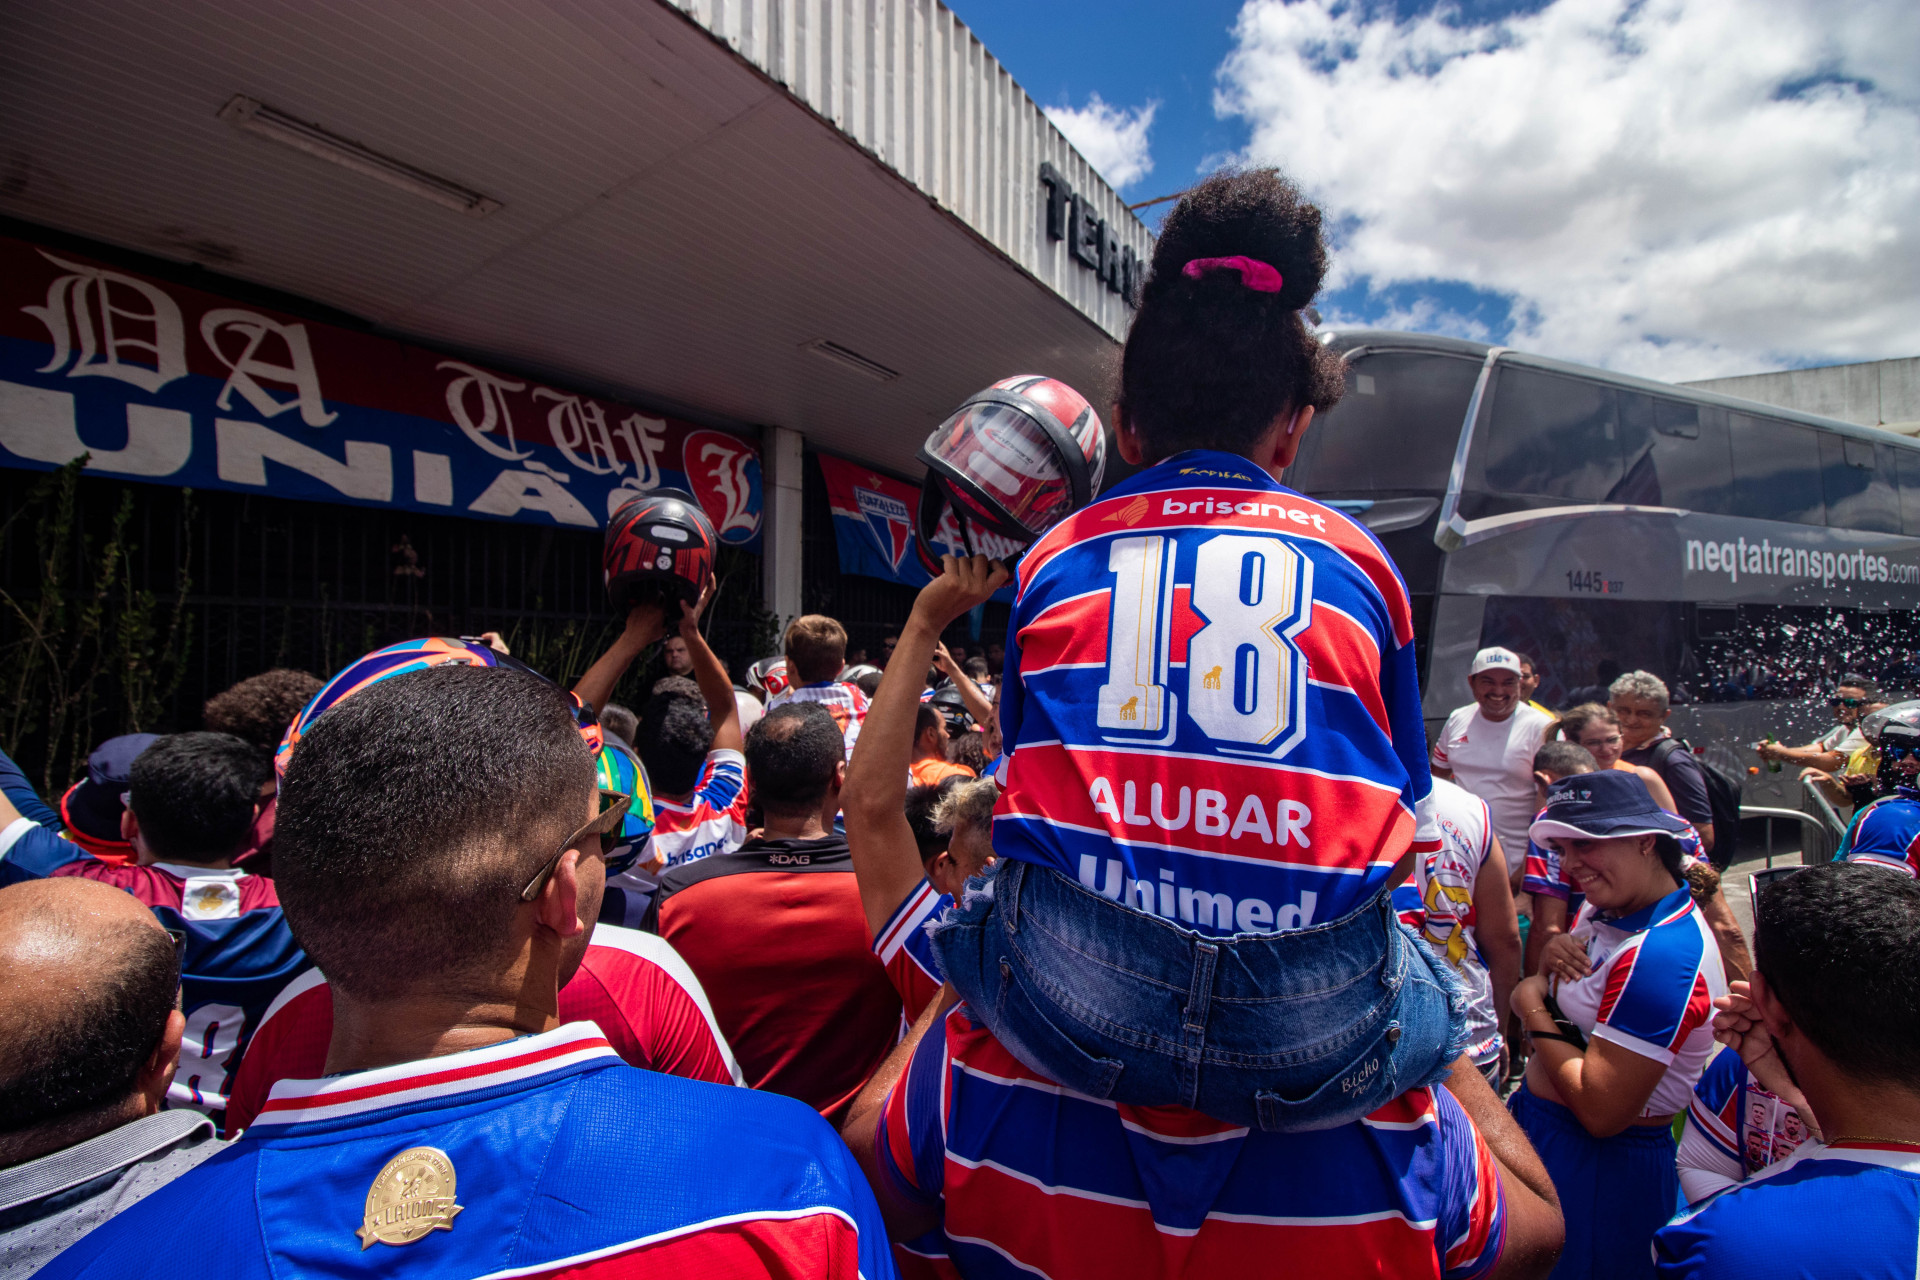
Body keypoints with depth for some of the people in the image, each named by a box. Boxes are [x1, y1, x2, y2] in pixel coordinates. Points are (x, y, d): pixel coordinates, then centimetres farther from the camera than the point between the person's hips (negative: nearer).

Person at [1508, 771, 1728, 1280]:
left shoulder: (1661, 955, -29)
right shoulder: (1610, 908, 0)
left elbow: (1601, 1111, -30)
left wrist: (1533, 1009, -18)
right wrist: (1553, 962, -13)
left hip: (1598, 1169, -8)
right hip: (1543, 1128, 8)